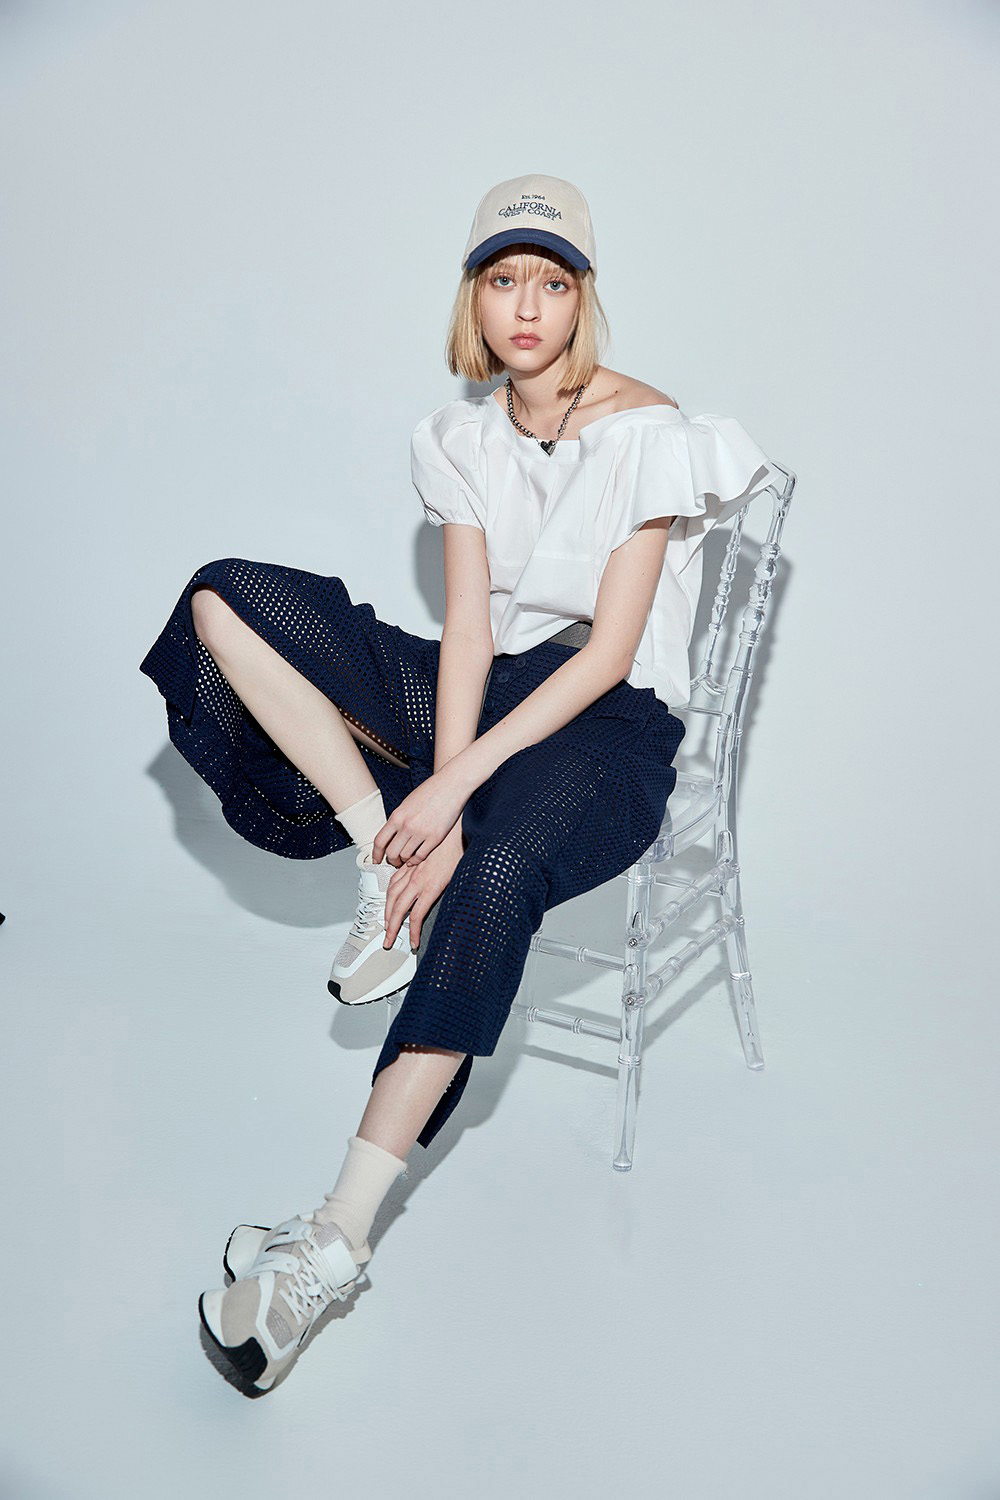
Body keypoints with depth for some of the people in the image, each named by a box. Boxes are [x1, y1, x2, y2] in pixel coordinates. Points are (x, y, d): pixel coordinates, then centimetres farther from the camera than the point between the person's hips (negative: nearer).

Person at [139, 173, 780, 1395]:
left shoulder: (645, 434, -9)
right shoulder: (464, 436, 7)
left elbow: (609, 655, -15)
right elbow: (470, 626, -3)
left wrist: (455, 787, -23)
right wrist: (427, 805, -18)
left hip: (609, 722, -5)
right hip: (486, 688, 5)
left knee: (495, 871, -40)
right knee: (224, 597, -11)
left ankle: (337, 1240, -35)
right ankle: (381, 852, -16)